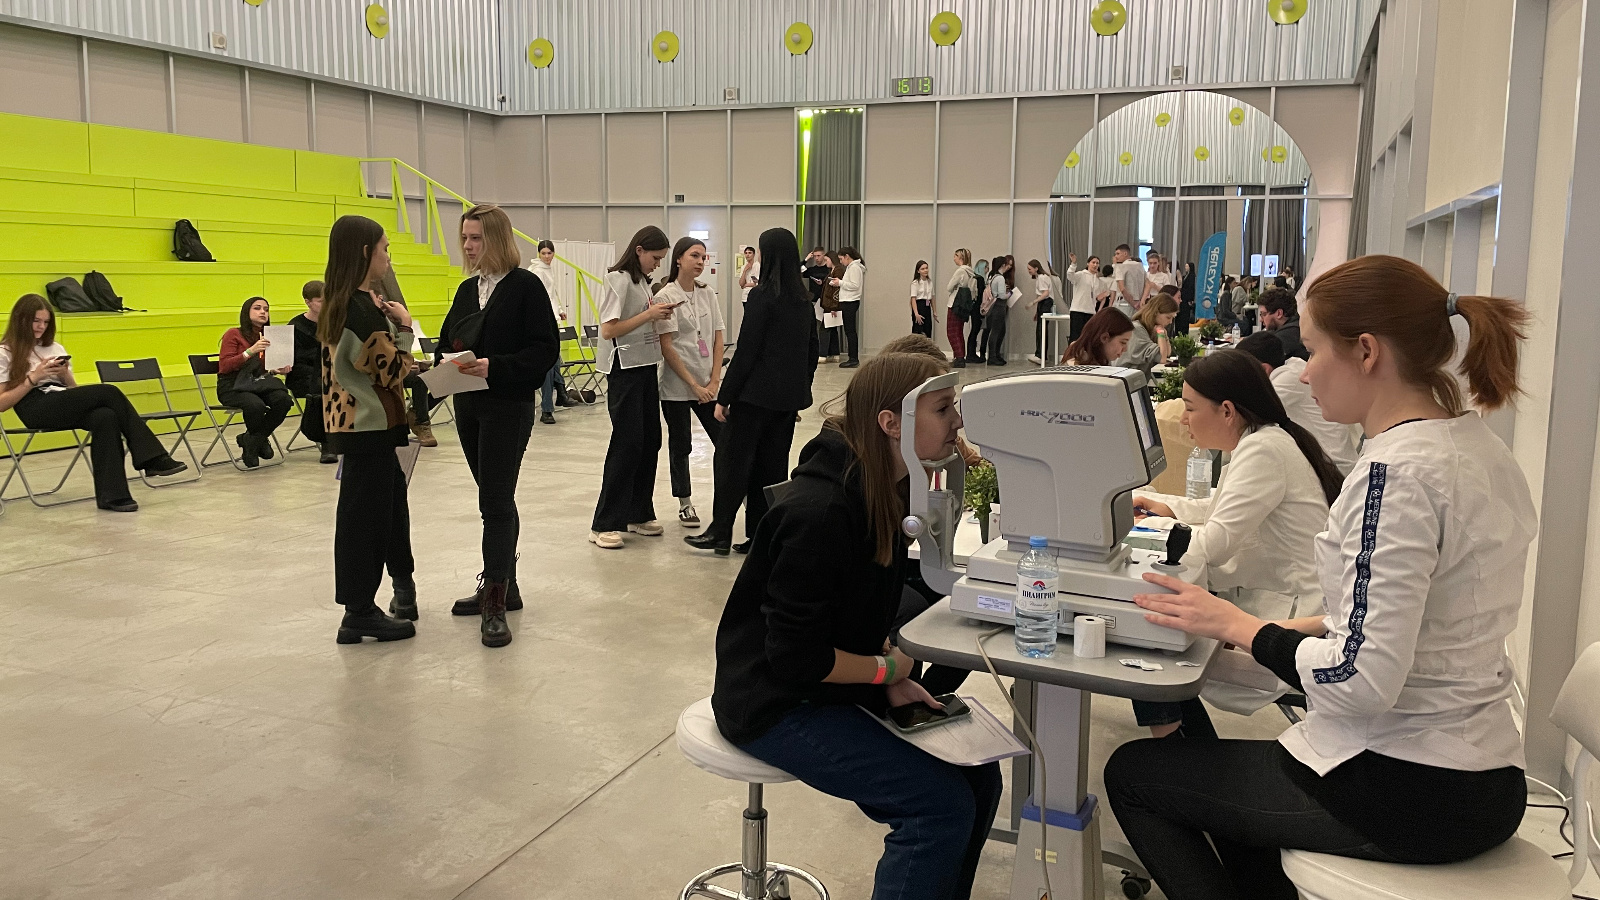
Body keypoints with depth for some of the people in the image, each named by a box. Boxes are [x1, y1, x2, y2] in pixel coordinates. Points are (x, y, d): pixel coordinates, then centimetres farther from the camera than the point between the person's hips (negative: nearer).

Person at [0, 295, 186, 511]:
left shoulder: (55, 348, 25)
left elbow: (75, 391, 22)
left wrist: (65, 375, 0)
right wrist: (33, 378, -10)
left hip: (64, 405, 5)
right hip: (36, 409, -5)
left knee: (105, 417, -32)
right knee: (109, 392, -27)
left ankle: (111, 494, -36)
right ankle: (152, 457, -27)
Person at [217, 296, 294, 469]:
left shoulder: (266, 339, 12)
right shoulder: (234, 335, -3)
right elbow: (224, 366, -12)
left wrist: (277, 370, -4)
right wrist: (250, 351, -22)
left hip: (257, 384, 5)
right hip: (232, 386, -5)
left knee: (283, 400, -26)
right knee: (256, 405, -37)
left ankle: (250, 440, -6)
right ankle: (259, 440, -4)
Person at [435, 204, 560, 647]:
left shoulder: (525, 286, -8)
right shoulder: (467, 289, 12)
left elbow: (546, 349, -13)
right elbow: (448, 340, 18)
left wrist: (496, 367, -24)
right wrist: (445, 364, -5)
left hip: (509, 406, -7)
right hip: (468, 405, 7)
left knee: (496, 502, -8)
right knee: (495, 500, 15)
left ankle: (495, 605, -4)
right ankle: (500, 585, 26)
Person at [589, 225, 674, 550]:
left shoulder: (642, 281, 15)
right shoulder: (618, 279, -11)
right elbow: (609, 330, -19)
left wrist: (658, 315, 1)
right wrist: (649, 314, -17)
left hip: (646, 367, 9)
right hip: (625, 370, -9)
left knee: (650, 441, 10)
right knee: (627, 444, -8)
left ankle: (639, 514, 21)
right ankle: (604, 524, -1)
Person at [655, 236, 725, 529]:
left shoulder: (708, 295, 7)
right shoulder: (665, 297, -7)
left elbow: (718, 340, 7)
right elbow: (666, 347, -11)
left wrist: (714, 381, -5)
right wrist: (694, 385, -14)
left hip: (708, 385, 4)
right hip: (677, 384, -4)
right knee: (681, 445, 5)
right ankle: (685, 504, 17)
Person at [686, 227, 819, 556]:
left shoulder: (763, 296, -13)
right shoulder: (803, 299, 8)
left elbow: (745, 352, -15)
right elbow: (811, 348, 14)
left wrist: (724, 396, -10)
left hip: (757, 393, -7)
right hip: (790, 395, 7)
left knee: (734, 459, 2)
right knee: (773, 465, 10)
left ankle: (720, 533, 6)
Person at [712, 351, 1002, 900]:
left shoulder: (884, 489, 0)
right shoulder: (820, 514, -28)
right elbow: (794, 657, -25)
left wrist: (893, 682, -3)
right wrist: (887, 669, -12)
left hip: (833, 687, 9)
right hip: (776, 706, -9)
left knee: (978, 776, 1)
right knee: (944, 803, -17)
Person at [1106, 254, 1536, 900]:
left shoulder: (1397, 471, -24)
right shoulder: (1479, 446, 6)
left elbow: (1362, 681, -28)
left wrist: (1236, 625, -14)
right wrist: (1291, 628, 9)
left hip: (1406, 796, -9)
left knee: (1130, 772, 7)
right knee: (1234, 775, 33)